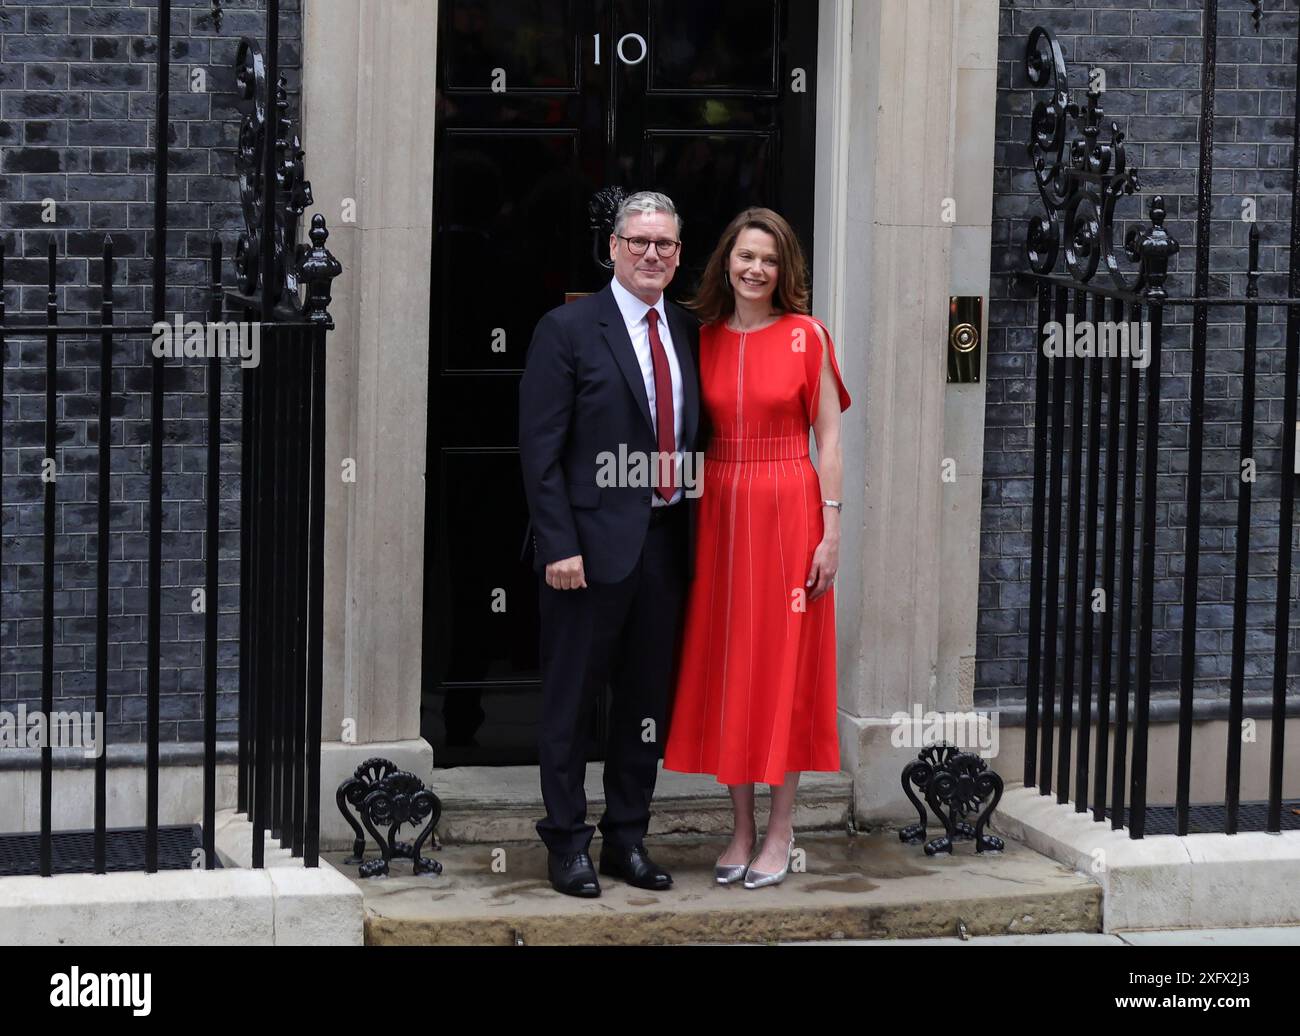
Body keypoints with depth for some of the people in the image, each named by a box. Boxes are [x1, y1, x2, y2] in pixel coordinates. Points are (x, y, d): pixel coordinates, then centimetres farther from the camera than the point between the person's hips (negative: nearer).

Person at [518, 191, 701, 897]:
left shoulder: (687, 333, 11)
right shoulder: (568, 331, -6)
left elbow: (691, 437, 14)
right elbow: (541, 450, -9)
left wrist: (694, 529, 6)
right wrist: (559, 545, -15)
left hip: (665, 540, 6)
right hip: (593, 542, -5)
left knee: (648, 698, 11)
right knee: (571, 699, 3)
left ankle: (628, 839, 21)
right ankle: (567, 844, 11)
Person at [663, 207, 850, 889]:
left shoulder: (806, 336, -3)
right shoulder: (705, 339, 6)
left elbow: (829, 439, -4)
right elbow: (698, 434, 10)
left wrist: (831, 530, -9)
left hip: (789, 510, -4)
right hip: (719, 511, 4)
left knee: (783, 665, 1)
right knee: (725, 665, 6)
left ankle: (781, 831, 9)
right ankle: (742, 827, 15)